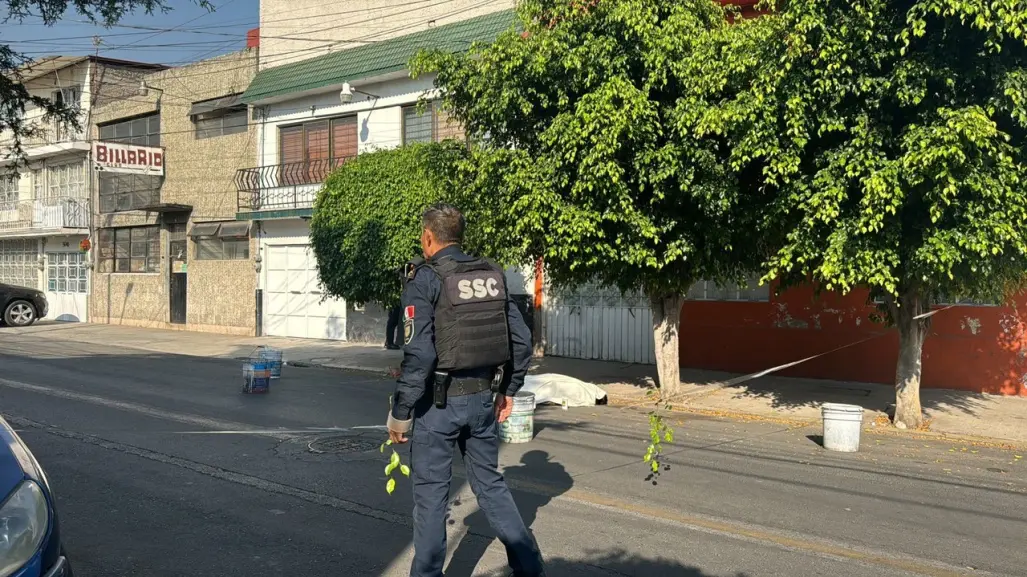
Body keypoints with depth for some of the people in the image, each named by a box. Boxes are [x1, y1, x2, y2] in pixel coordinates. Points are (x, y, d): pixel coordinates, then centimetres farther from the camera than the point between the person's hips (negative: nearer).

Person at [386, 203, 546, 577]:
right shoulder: (493, 275, 6)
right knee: (490, 481, 18)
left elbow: (418, 354, -19)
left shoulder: (425, 279, -12)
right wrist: (508, 390, 18)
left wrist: (400, 413, -12)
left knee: (430, 491, 8)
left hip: (439, 401, -5)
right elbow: (521, 339, 8)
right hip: (483, 397, 6)